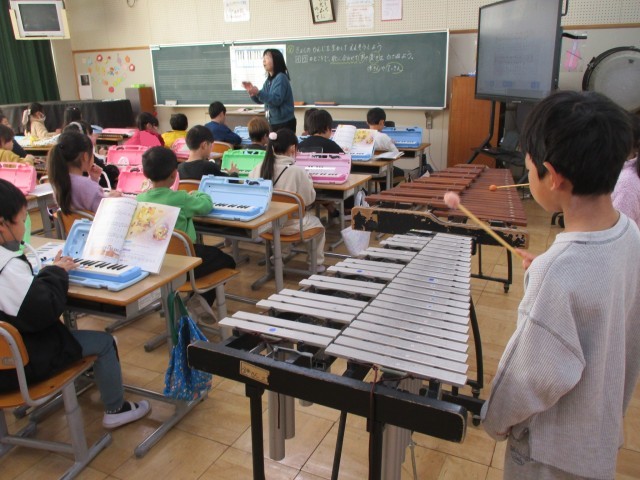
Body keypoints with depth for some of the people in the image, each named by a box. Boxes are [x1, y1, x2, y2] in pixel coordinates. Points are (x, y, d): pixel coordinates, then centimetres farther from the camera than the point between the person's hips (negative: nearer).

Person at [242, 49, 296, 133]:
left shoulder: (281, 78, -14)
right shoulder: (269, 80, 10)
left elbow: (276, 100, -24)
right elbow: (261, 100, 15)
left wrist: (258, 93, -30)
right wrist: (252, 92, -4)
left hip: (284, 123, -9)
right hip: (273, 122, 9)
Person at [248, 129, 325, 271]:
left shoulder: (259, 167, -5)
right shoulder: (297, 171, -19)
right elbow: (309, 199, -9)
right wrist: (308, 180, 7)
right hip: (289, 224, -5)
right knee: (316, 223, 25)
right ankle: (316, 263, 36)